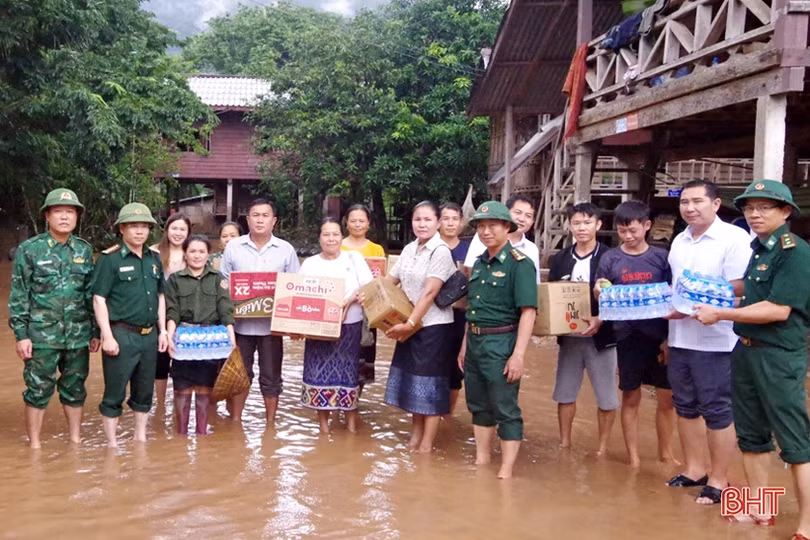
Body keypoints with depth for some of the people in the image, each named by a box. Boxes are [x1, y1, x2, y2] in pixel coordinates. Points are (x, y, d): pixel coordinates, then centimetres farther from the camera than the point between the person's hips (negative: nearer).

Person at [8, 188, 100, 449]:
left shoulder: (85, 250, 7)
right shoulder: (29, 249, -3)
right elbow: (18, 296, -4)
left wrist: (95, 332, 8)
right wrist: (21, 334, -8)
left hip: (78, 336, 3)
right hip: (42, 336, -3)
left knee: (75, 389, 12)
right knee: (38, 391, 5)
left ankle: (76, 441, 25)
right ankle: (34, 446, 17)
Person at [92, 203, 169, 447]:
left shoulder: (154, 259, 11)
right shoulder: (110, 259, -8)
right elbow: (99, 299, -11)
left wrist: (162, 330, 12)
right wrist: (107, 336, -15)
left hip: (149, 335, 6)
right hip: (121, 335, -6)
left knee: (144, 391, 15)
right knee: (114, 393, 3)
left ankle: (141, 438, 28)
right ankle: (112, 443, 14)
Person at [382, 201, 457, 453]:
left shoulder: (441, 252, -15)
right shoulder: (409, 249, 9)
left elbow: (430, 293, -21)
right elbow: (390, 280, 15)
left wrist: (410, 322, -24)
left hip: (433, 325, -7)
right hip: (410, 325, 7)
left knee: (430, 383, 0)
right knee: (414, 380, 14)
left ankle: (427, 443, 9)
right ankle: (416, 433, 29)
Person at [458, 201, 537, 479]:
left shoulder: (519, 264, -12)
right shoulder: (479, 263, 11)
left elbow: (528, 311, -18)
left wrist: (518, 354, -23)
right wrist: (465, 344, 17)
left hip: (500, 343, -8)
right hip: (475, 341, 8)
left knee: (505, 410, 0)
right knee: (478, 405, 17)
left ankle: (506, 471, 7)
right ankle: (481, 460, 30)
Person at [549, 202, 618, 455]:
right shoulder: (560, 259, 6)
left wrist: (600, 320, -23)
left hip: (601, 337, -3)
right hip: (568, 337, 4)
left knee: (606, 396, 6)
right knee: (565, 393, 12)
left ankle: (602, 447, 20)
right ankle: (564, 442, 26)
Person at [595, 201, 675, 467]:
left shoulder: (661, 257, 1)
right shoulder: (611, 259, 1)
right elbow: (599, 298, 5)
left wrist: (672, 338, -4)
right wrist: (599, 291, -18)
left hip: (661, 336, 0)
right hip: (628, 337, 0)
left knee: (667, 399, 8)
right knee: (631, 398, 9)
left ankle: (666, 453, 25)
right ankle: (633, 456, 20)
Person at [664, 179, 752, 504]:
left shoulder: (734, 238, -10)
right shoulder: (680, 241, 13)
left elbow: (740, 287, -17)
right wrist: (667, 333, 15)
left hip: (714, 341, -7)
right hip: (679, 338, 7)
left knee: (716, 411, 2)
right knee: (686, 407, 14)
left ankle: (719, 479, 14)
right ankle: (694, 469, 28)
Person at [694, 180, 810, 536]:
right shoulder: (756, 249, 10)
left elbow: (778, 310, -22)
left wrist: (720, 314, -17)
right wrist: (716, 306, 8)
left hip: (779, 357, -9)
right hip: (746, 351, 9)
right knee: (751, 436, 16)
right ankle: (760, 510, 30)